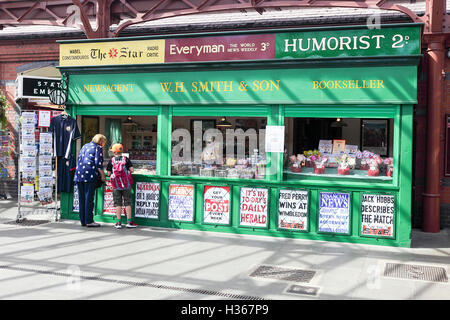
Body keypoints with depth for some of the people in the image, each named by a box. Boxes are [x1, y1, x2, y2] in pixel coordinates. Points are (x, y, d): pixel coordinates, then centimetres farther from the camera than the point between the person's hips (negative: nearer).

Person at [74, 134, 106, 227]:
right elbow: (98, 163, -9)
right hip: (90, 174, -7)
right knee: (89, 198, -5)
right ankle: (89, 221, -4)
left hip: (79, 174, 7)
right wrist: (102, 175, -5)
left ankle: (83, 220, 12)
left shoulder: (85, 146, 22)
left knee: (82, 198, 8)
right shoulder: (98, 148, 0)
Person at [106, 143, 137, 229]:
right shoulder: (126, 159, 0)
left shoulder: (111, 161, 0)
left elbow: (108, 173, 0)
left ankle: (119, 222, 5)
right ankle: (129, 222, 6)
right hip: (126, 184, 0)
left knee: (118, 203, 5)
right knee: (127, 202, 6)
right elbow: (132, 170, -6)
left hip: (116, 185, 0)